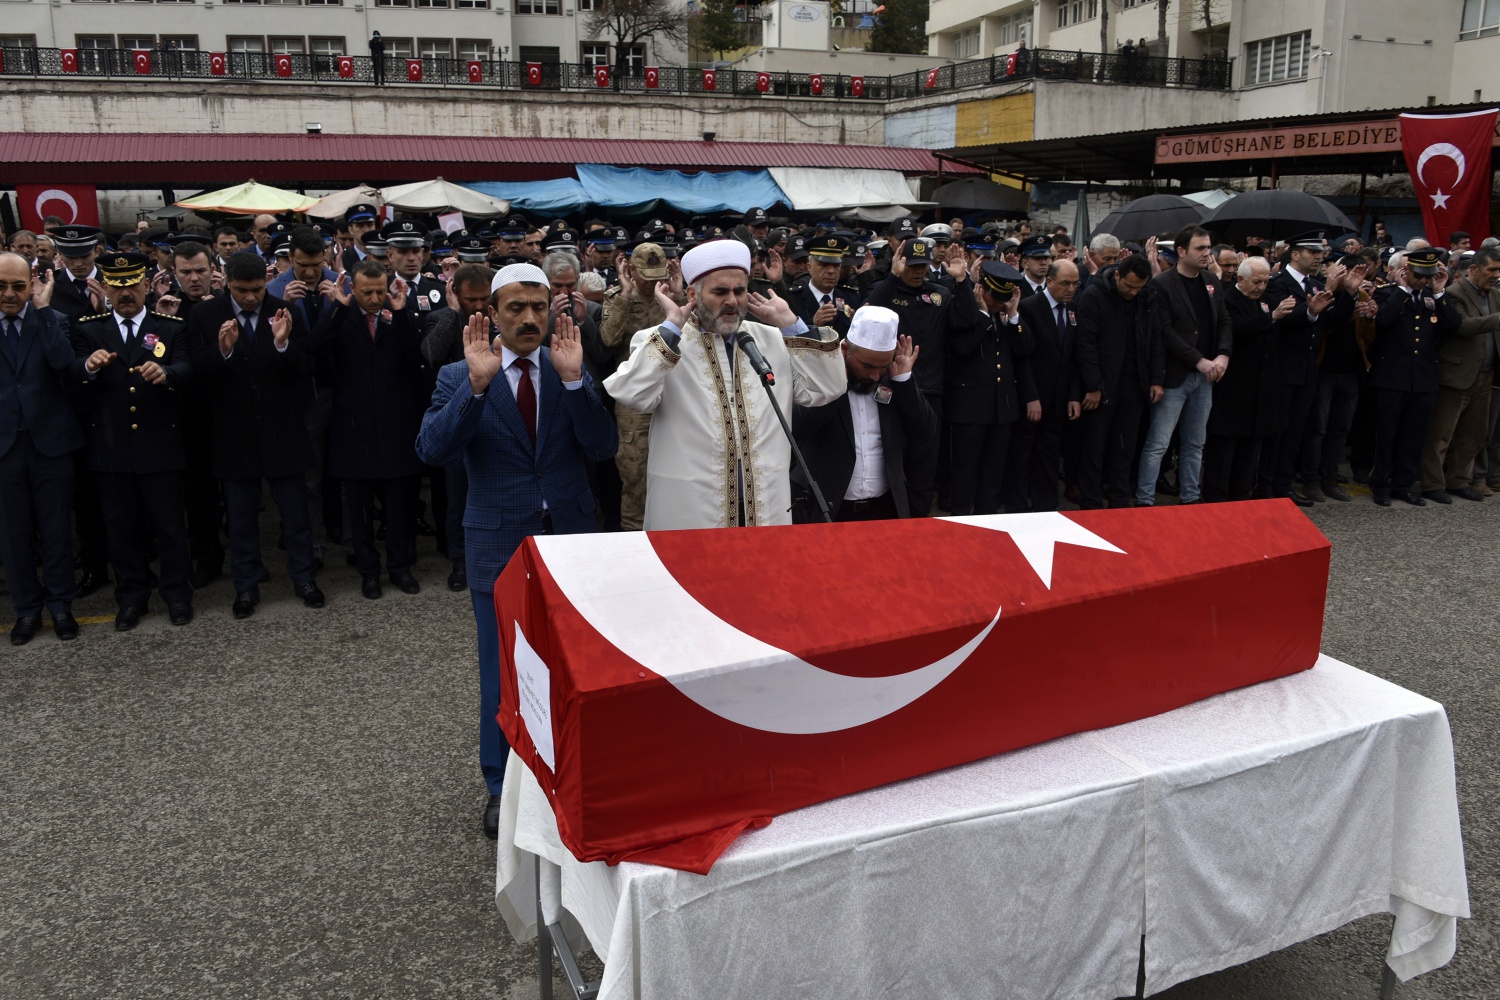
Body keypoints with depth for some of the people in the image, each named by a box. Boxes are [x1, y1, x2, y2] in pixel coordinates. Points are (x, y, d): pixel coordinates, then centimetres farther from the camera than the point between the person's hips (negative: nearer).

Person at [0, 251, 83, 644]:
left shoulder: (53, 320, 1)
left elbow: (63, 361, -20)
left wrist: (42, 308, -17)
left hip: (50, 439, -1)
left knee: (55, 527, 8)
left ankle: (60, 604, 23)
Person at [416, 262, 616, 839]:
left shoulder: (573, 370, 1)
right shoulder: (459, 377, -3)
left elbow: (602, 448, -10)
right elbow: (433, 450, -18)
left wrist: (572, 378, -21)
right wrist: (477, 383, -27)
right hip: (500, 546, -1)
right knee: (502, 675, 11)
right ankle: (502, 788, 30)